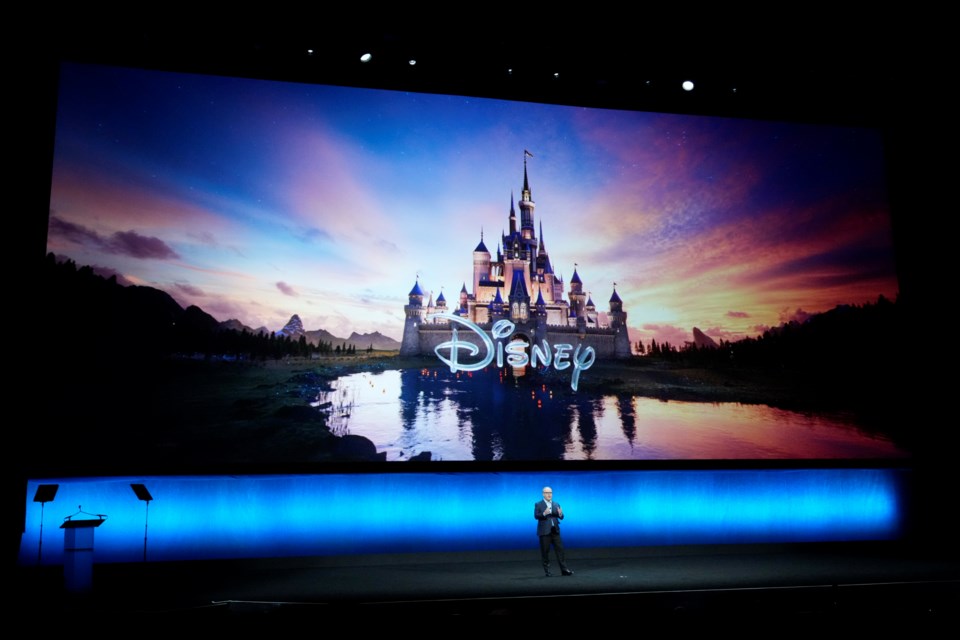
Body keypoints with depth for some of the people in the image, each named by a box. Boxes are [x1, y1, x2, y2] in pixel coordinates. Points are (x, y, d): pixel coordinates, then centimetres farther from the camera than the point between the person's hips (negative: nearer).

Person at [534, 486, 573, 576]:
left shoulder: (556, 504, 14)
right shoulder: (538, 505, 2)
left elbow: (561, 517, 8)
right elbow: (536, 516, -13)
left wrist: (560, 514, -16)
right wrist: (544, 513, -31)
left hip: (555, 530, 4)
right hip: (544, 531, -4)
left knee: (560, 549, -1)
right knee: (545, 551, -1)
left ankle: (564, 570, 0)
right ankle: (547, 571, 6)